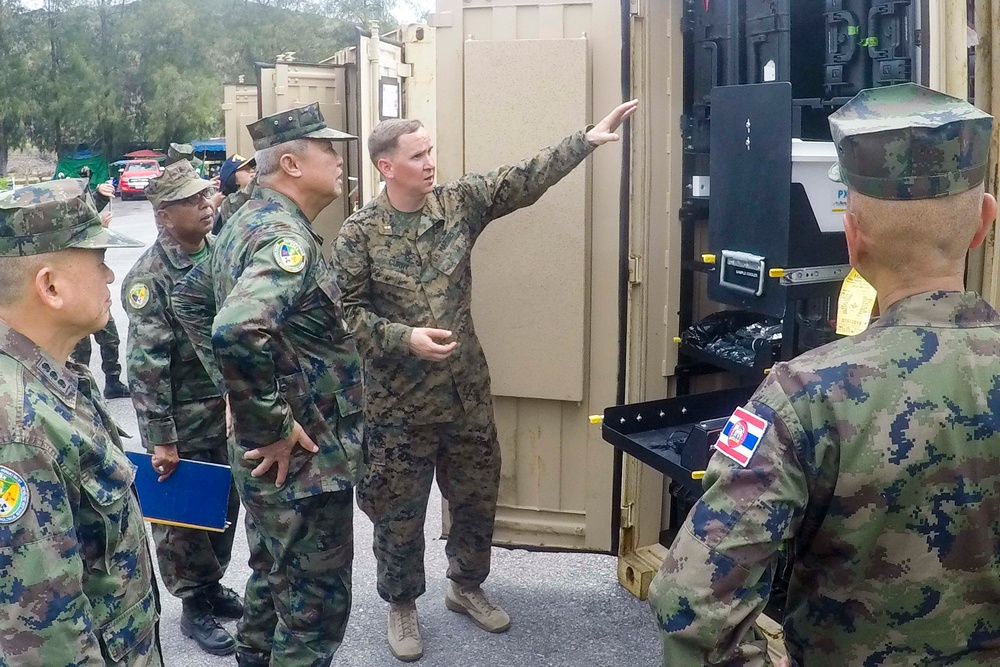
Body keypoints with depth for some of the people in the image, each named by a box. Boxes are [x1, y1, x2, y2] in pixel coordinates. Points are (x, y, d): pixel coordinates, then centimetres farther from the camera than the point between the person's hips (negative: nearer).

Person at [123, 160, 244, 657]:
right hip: (181, 421, -6)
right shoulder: (149, 279, -17)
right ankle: (194, 607, 25)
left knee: (225, 504, 17)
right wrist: (161, 439, -18)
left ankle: (212, 585, 38)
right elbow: (146, 367, -18)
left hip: (226, 411, 6)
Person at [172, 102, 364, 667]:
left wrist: (238, 384, 17)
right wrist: (274, 427, -27)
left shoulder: (248, 222, 9)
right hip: (303, 463, -10)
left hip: (268, 460, 10)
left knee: (272, 579, 25)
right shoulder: (287, 236, -22)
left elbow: (190, 299, 23)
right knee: (315, 605, 4)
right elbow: (237, 331, -40)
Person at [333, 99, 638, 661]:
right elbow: (347, 311, -9)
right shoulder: (359, 233, -8)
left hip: (468, 390, 4)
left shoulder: (459, 202, 0)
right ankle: (402, 605, 31)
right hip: (399, 400, -3)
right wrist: (405, 337, -22)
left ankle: (467, 586, 40)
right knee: (400, 511, 9)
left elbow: (523, 181, -4)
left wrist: (587, 139, -10)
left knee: (478, 498, 17)